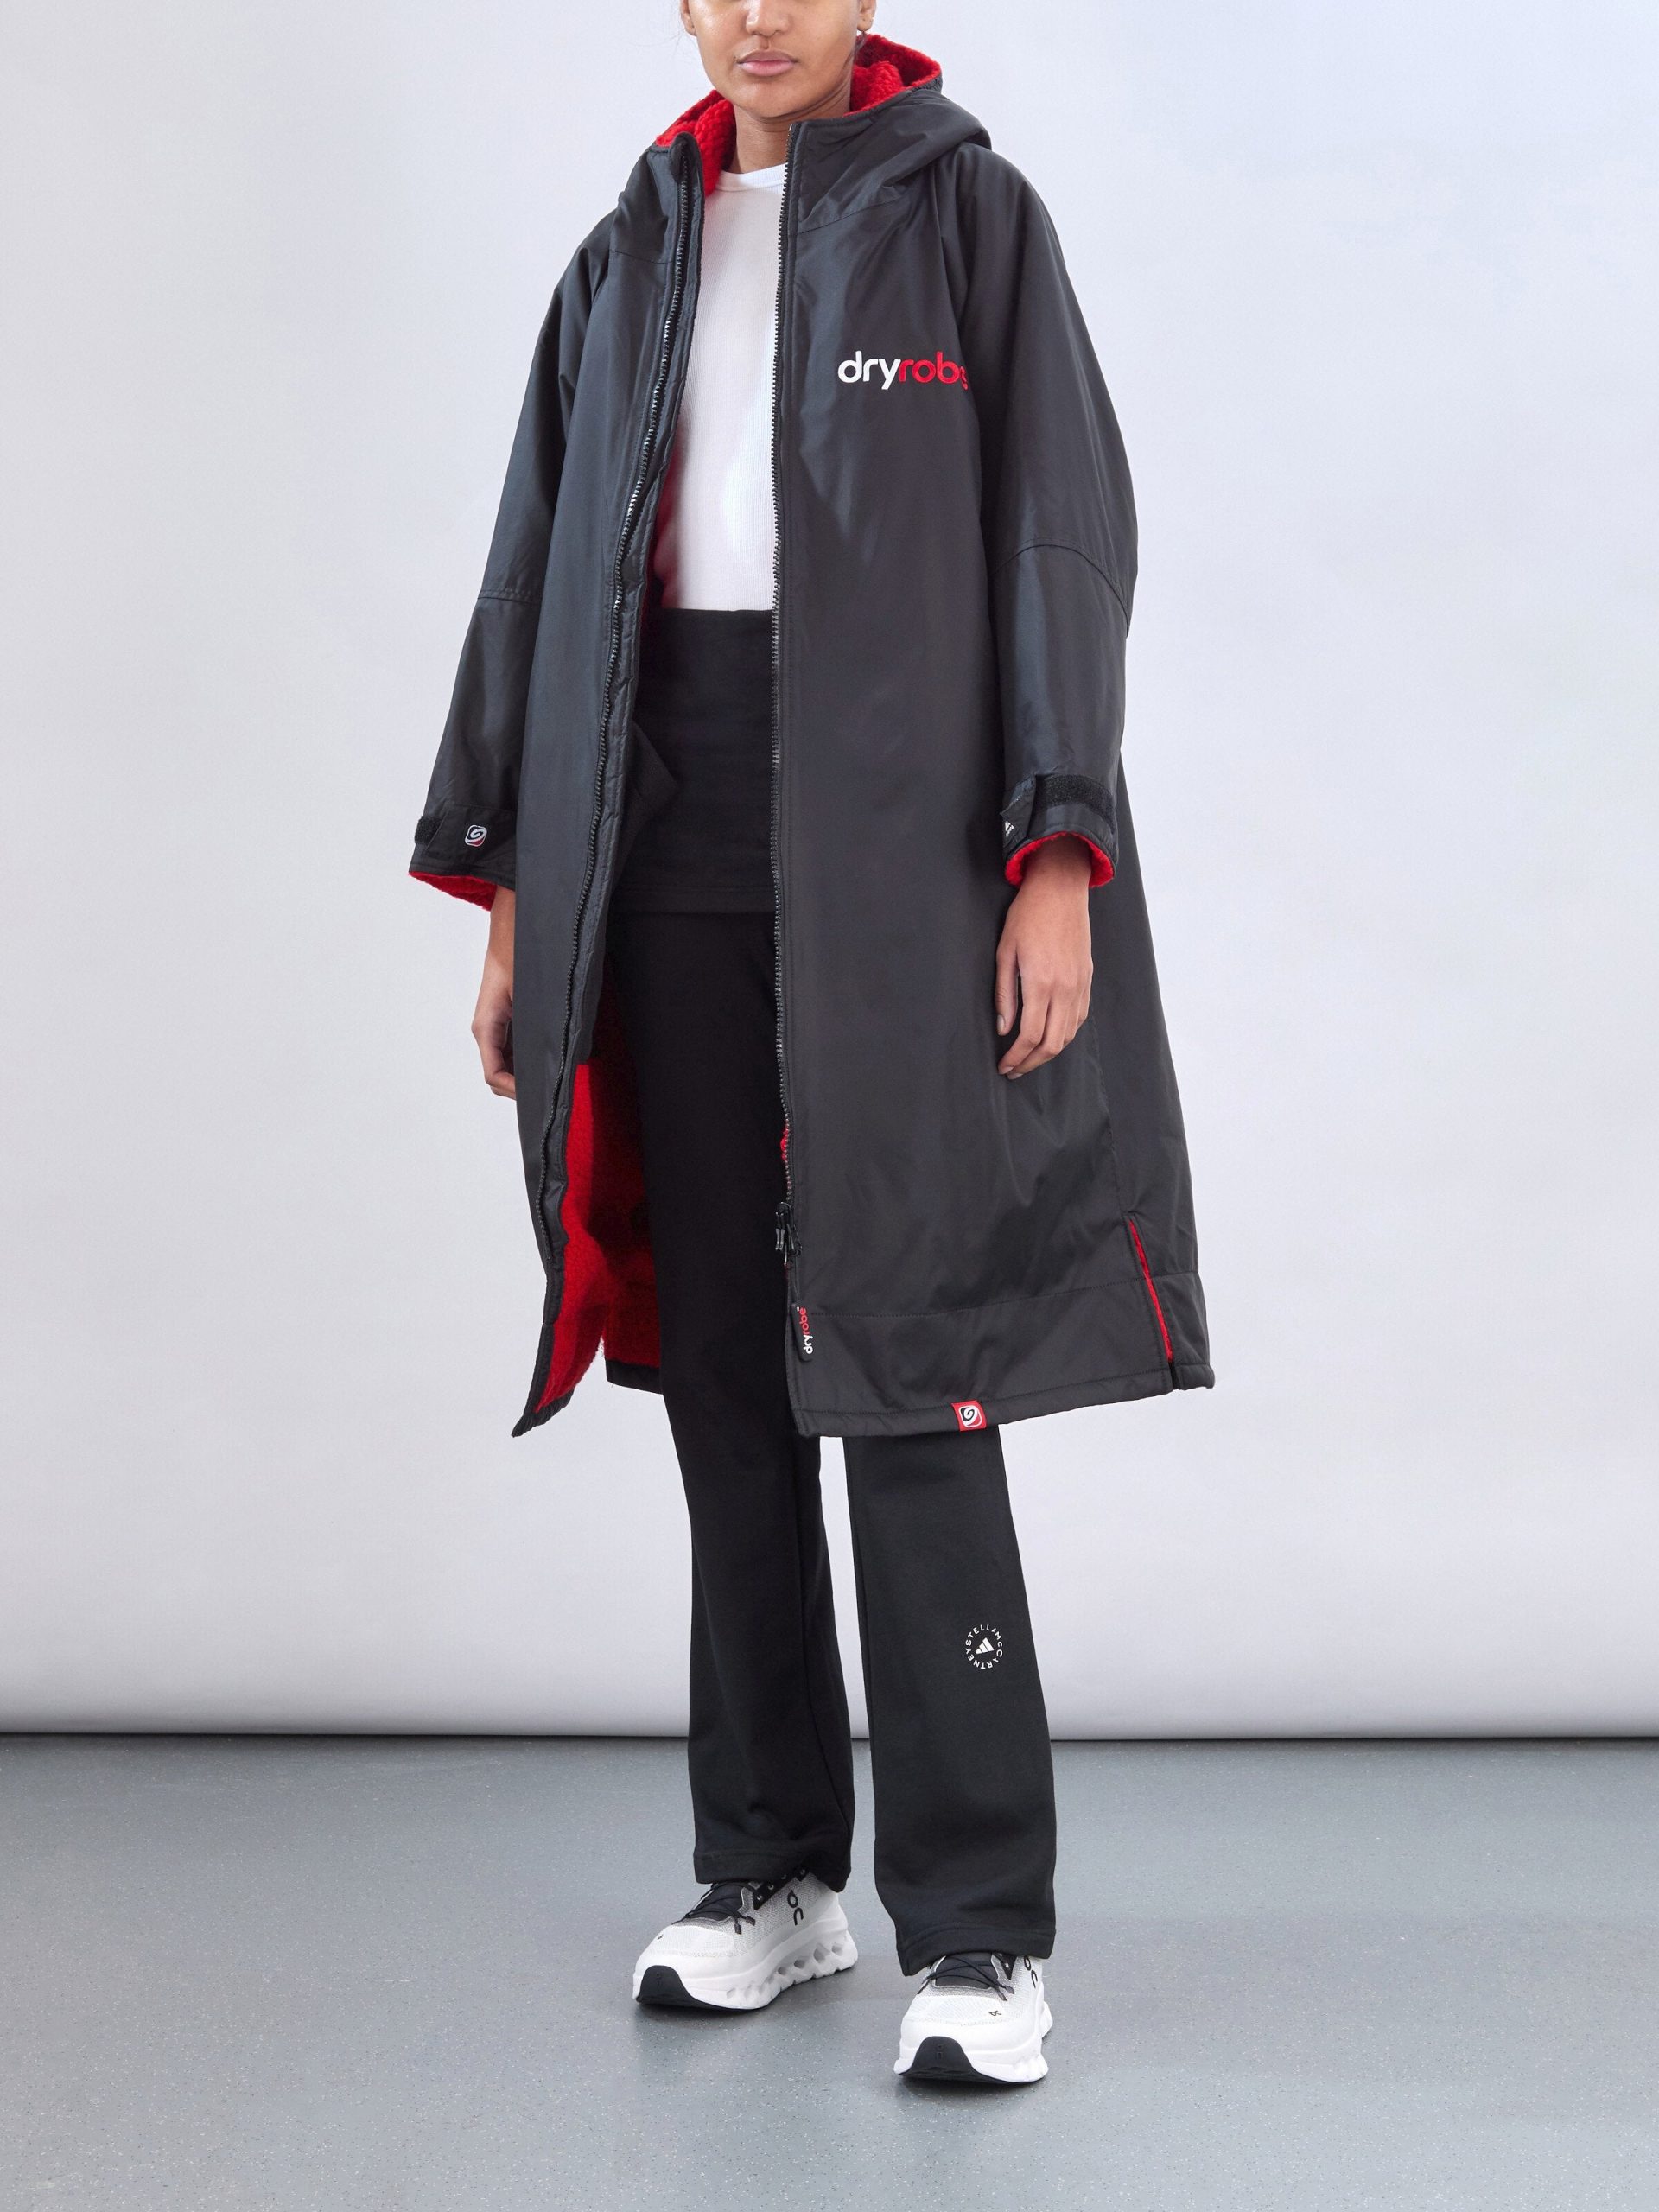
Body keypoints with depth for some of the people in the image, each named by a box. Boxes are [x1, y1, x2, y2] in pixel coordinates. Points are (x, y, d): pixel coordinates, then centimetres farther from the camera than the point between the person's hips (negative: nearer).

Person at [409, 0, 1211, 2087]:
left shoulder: (970, 215, 3)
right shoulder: (633, 255, 16)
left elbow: (1067, 531, -4)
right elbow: (545, 567, 15)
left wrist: (1058, 857, -13)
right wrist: (510, 886, 10)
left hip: (894, 830, -5)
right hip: (670, 833, 5)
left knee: (900, 1362, -9)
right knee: (722, 1358, 6)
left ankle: (978, 1929, -2)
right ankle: (778, 1872, 17)